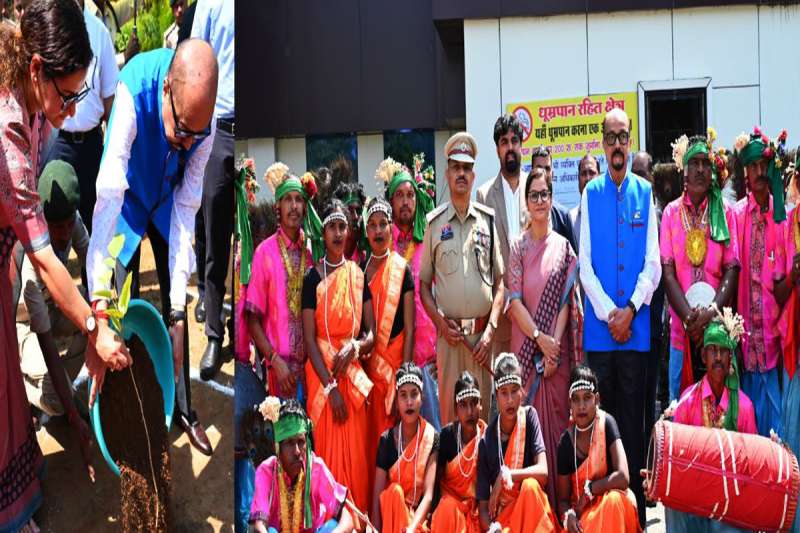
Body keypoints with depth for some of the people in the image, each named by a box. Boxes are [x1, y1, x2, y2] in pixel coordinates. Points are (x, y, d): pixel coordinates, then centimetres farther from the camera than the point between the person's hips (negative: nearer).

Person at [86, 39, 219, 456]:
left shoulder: (204, 123, -31)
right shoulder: (134, 91, -41)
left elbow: (186, 210, -26)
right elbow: (109, 192, -46)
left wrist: (177, 313, -28)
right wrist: (98, 296, -50)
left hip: (169, 200, 2)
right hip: (130, 199, -2)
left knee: (174, 307, 5)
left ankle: (183, 408, 20)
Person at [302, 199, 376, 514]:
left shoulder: (358, 275, 5)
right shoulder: (312, 278, -4)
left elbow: (372, 334, 5)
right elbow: (309, 340, -9)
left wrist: (355, 347, -17)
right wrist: (330, 386, -16)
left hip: (353, 373, 3)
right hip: (322, 374, -3)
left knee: (356, 453, 2)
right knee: (328, 451, -2)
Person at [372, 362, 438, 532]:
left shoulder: (431, 438, -8)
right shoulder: (387, 439, -7)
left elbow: (428, 494, -15)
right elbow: (377, 496, -9)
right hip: (390, 515, 1)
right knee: (394, 491, -31)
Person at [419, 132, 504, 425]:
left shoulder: (488, 220, 7)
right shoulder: (434, 223, 6)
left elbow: (500, 282, 6)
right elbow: (423, 283, 9)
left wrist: (490, 330, -4)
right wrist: (441, 323, -5)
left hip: (483, 333, 1)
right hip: (449, 332, -1)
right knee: (449, 408, 0)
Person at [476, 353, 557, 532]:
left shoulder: (529, 416, -6)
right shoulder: (487, 441, -6)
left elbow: (543, 471, -15)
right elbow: (483, 506, -5)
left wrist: (507, 475, -24)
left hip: (533, 514, 1)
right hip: (502, 518, -1)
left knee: (529, 485, -33)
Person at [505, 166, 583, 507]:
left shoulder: (564, 248, 6)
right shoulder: (518, 247, 3)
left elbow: (565, 300, 0)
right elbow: (514, 301, -3)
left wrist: (554, 343, -10)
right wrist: (539, 338, -12)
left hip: (556, 350, 1)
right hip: (526, 347, -1)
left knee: (557, 418, 2)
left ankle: (558, 499, 9)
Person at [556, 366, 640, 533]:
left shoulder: (606, 424, -13)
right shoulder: (566, 442, -4)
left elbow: (622, 477, -22)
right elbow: (563, 499, 1)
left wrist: (588, 490, -13)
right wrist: (568, 515, -20)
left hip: (611, 507, -1)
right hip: (581, 514, 1)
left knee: (614, 499, -34)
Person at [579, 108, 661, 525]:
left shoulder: (645, 193, 5)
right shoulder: (591, 194, 5)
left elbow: (653, 264, 2)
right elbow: (584, 263, 0)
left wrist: (630, 309, -9)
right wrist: (608, 313, -9)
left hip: (636, 328, 0)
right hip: (599, 328, 0)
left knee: (633, 419, 6)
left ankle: (635, 509, 14)